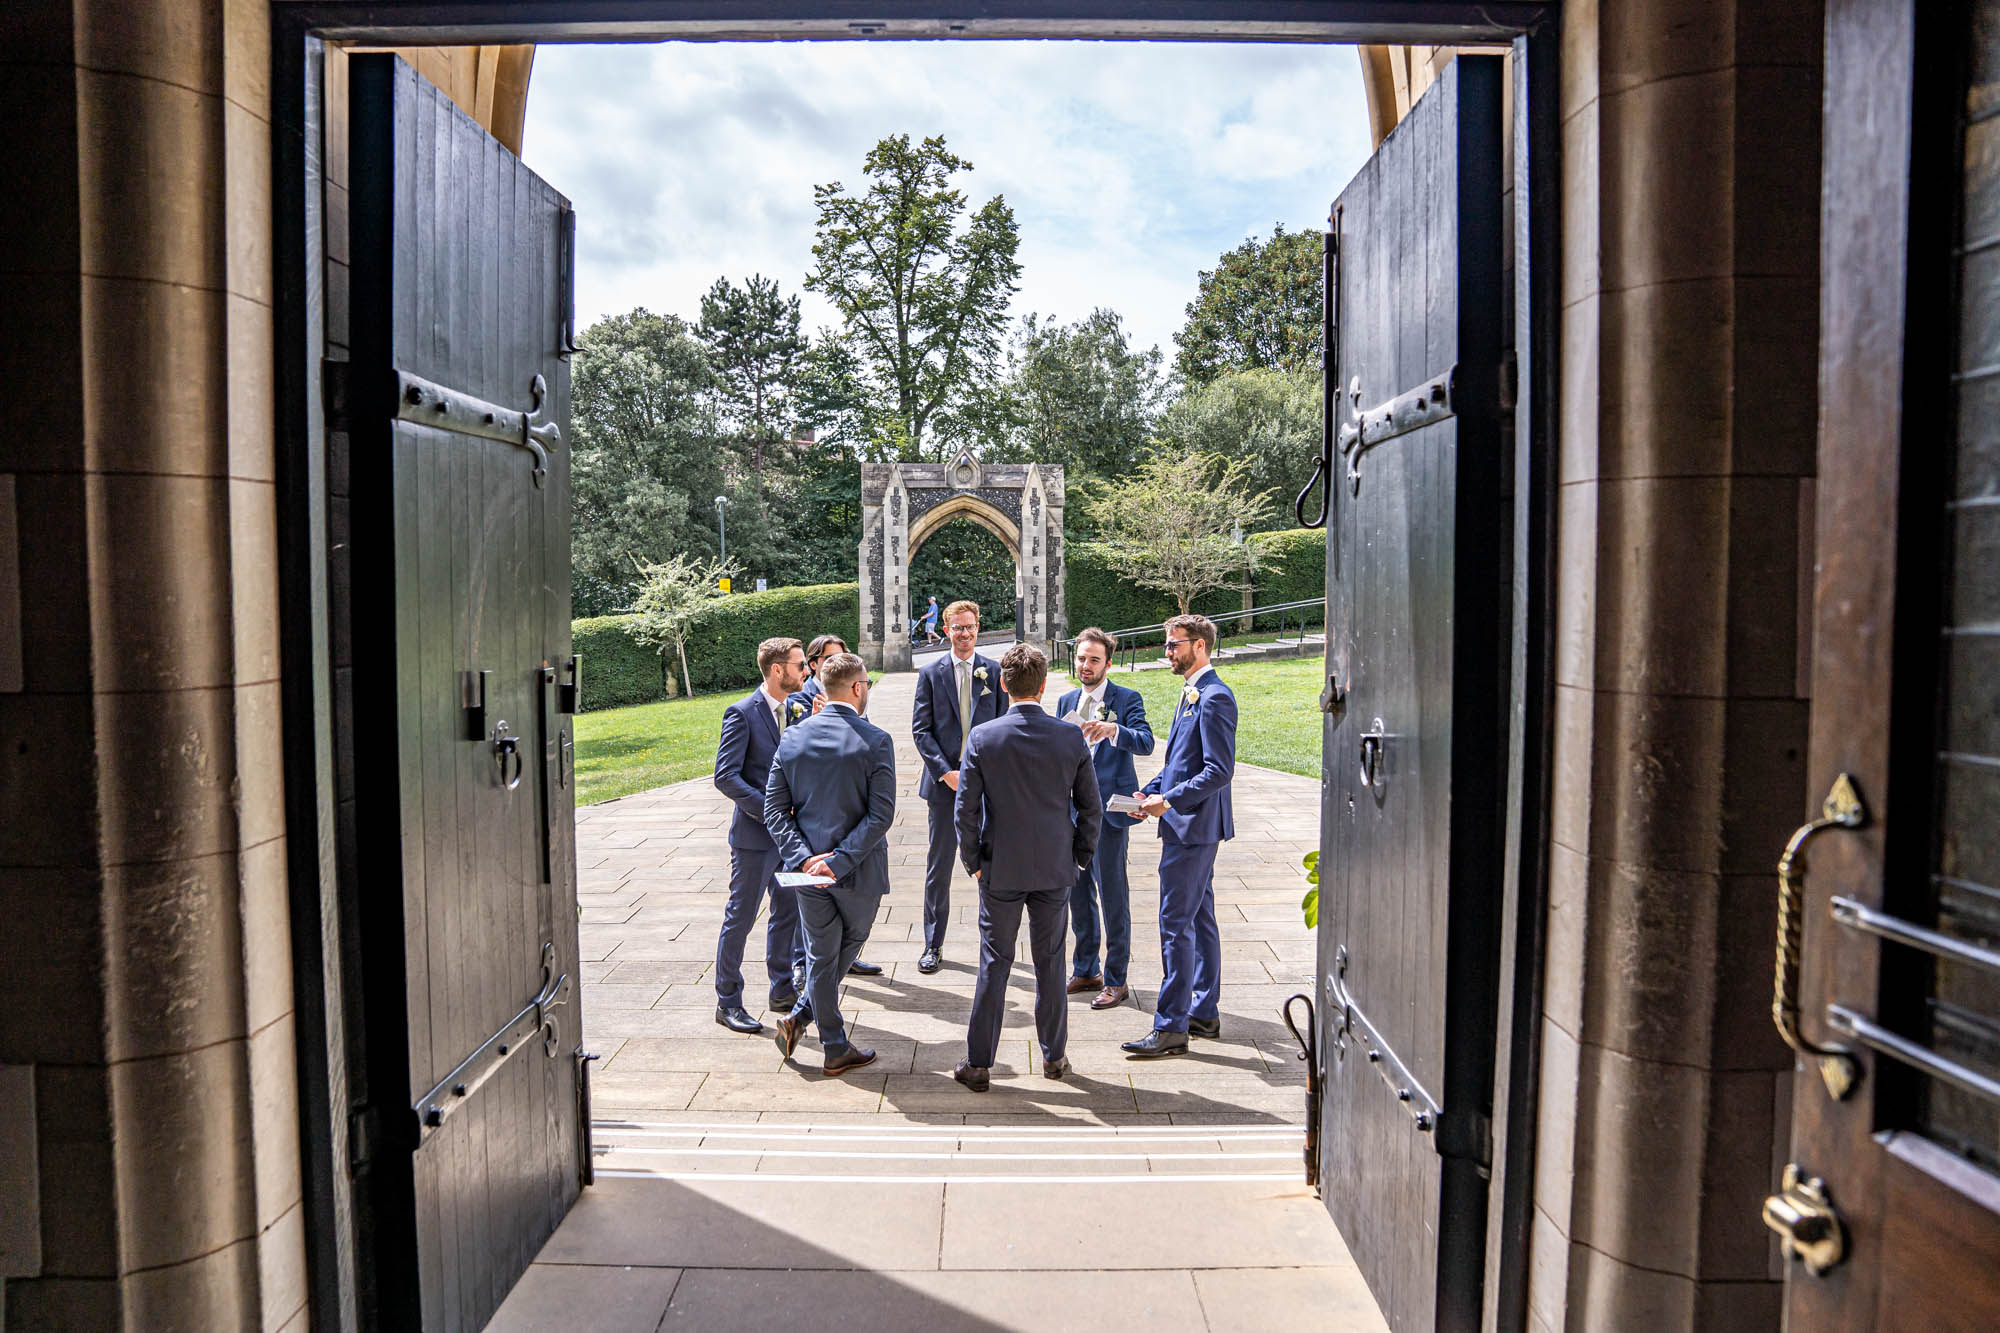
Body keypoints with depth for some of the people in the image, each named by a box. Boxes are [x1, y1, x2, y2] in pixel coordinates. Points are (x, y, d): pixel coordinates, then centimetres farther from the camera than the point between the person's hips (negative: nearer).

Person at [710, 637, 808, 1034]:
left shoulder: (792, 709, 9)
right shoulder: (742, 713, -14)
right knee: (740, 918, 3)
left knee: (789, 911, 16)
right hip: (755, 834, -8)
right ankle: (728, 1002, 15)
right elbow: (725, 777, -19)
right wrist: (770, 810, -23)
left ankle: (783, 990, 30)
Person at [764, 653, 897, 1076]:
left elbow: (775, 810, -4)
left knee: (822, 954, 15)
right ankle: (802, 1014, 18)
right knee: (850, 944, 19)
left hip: (808, 867, 4)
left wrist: (805, 858, -9)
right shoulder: (875, 741, -13)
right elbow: (881, 814, -19)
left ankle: (836, 1048, 20)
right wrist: (841, 861, -18)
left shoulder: (792, 738, 0)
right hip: (859, 869, -3)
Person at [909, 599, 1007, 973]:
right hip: (944, 781, 0)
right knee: (939, 867, 6)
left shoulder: (995, 672, 5)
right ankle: (933, 945, 17)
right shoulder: (931, 673, 4)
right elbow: (921, 729, 0)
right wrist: (945, 772, -10)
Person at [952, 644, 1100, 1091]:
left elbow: (966, 808, -9)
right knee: (1050, 962, 14)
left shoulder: (983, 737, -12)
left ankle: (979, 1065, 15)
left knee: (994, 963, 8)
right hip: (1055, 869, 1)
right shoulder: (1071, 738, -7)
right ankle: (1054, 1056, 26)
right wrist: (1081, 856, 12)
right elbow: (1091, 806, -1)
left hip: (1000, 870, -1)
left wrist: (973, 861, 3)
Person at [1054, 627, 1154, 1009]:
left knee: (1113, 894, -2)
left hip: (1109, 809, -6)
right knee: (1078, 892, 13)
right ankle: (1086, 970, 27)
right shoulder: (1067, 702, 13)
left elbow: (1146, 743, -20)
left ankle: (1116, 980, 8)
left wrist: (1113, 729, -37)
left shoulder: (1127, 699, -5)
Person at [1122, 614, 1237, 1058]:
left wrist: (1169, 801, -22)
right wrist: (1150, 791, 9)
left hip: (1194, 826, -10)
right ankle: (1204, 1013, 26)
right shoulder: (1191, 694, 15)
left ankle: (1170, 1028, -1)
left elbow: (1219, 771, -22)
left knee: (1176, 923, -7)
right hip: (1189, 826, 10)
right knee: (1199, 919, 16)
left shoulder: (1214, 697, -17)